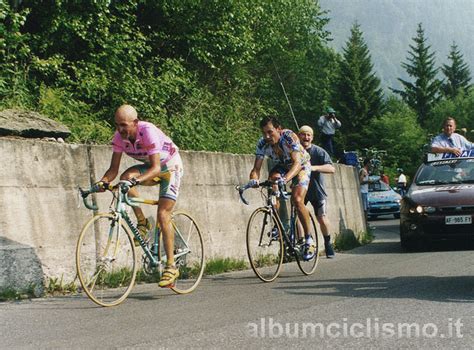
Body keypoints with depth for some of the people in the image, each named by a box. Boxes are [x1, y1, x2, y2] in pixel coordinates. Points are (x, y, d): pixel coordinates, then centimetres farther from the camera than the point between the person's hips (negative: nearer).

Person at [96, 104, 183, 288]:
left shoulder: (148, 132, -34)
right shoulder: (119, 137, -17)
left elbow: (156, 168, -38)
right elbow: (114, 168, -14)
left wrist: (136, 181, -54)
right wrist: (103, 181, -34)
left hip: (170, 166, -5)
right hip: (150, 166, 6)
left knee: (162, 215, -15)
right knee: (125, 177, -26)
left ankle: (171, 267, -8)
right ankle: (142, 222, -8)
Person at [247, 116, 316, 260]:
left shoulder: (289, 137, -35)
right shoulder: (262, 143, -23)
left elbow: (297, 163, -45)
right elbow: (256, 168, -26)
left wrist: (286, 179, -63)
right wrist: (253, 179, -51)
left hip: (301, 166, -4)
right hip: (282, 166, 4)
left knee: (297, 200, -23)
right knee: (273, 179, -29)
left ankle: (309, 241, -10)